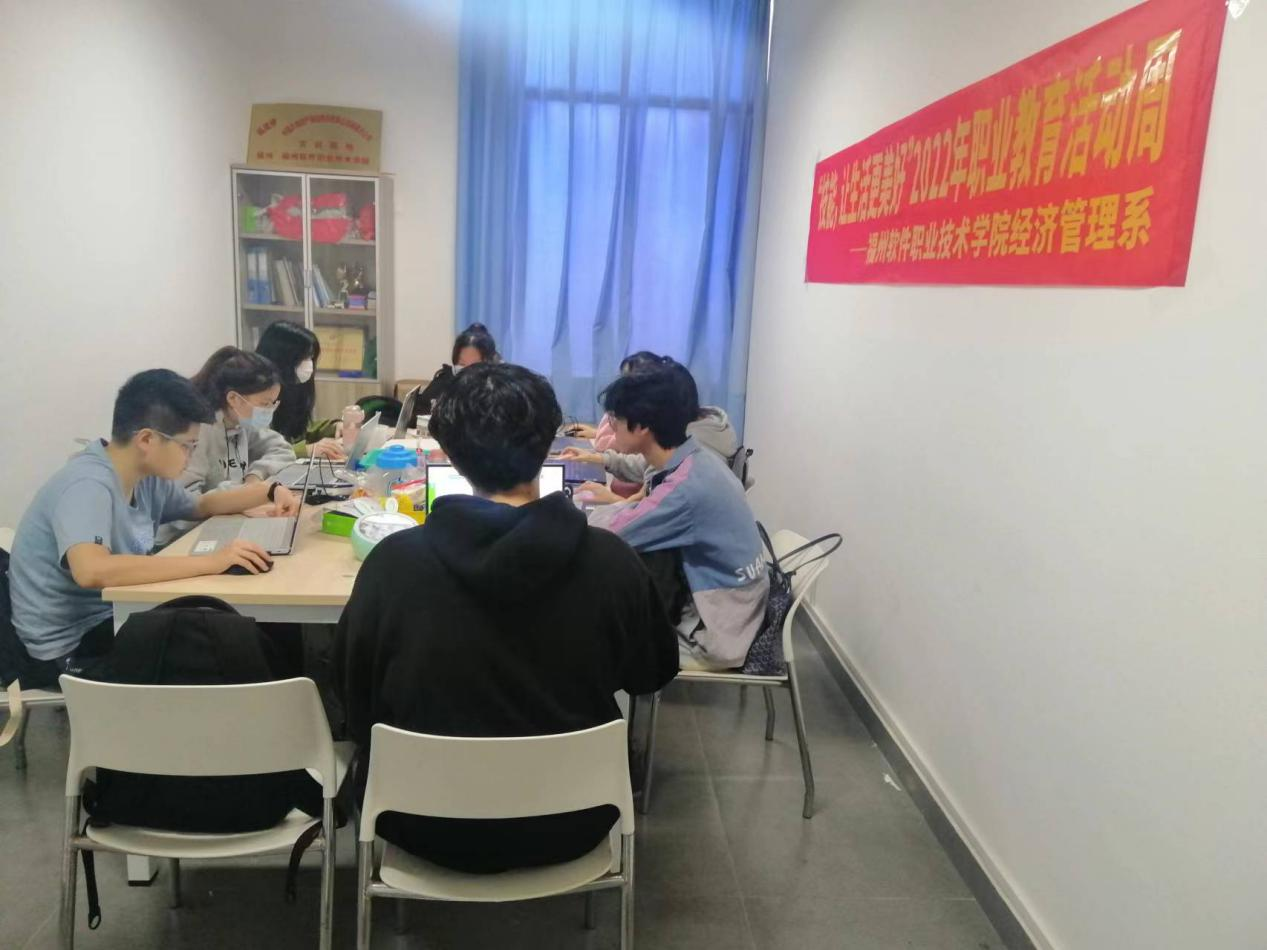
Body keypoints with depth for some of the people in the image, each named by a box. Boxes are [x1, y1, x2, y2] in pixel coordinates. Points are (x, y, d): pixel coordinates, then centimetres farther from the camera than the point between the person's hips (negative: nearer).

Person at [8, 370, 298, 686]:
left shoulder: (144, 477, 0)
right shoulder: (88, 485, -25)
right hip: (69, 648, -8)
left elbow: (201, 506, 19)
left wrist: (269, 491, 3)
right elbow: (91, 570, -43)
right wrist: (210, 562, -41)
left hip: (111, 617, 8)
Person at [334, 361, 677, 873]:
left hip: (433, 824, 0)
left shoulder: (394, 561, -20)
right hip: (570, 823, 1)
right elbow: (653, 673, 0)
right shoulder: (610, 560, -18)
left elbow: (352, 688, -4)